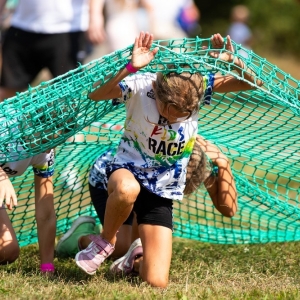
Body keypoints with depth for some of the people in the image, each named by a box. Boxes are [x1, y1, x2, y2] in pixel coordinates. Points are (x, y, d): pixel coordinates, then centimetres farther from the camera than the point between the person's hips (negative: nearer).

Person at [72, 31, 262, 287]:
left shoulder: (199, 87, -15)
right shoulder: (140, 86, -22)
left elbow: (254, 83, -12)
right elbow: (95, 95, -38)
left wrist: (233, 61, -31)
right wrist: (130, 68, -48)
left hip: (162, 191, 2)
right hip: (128, 170, -2)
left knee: (157, 283, -7)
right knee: (128, 189, -45)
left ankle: (138, 255, 32)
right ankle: (105, 242, -12)